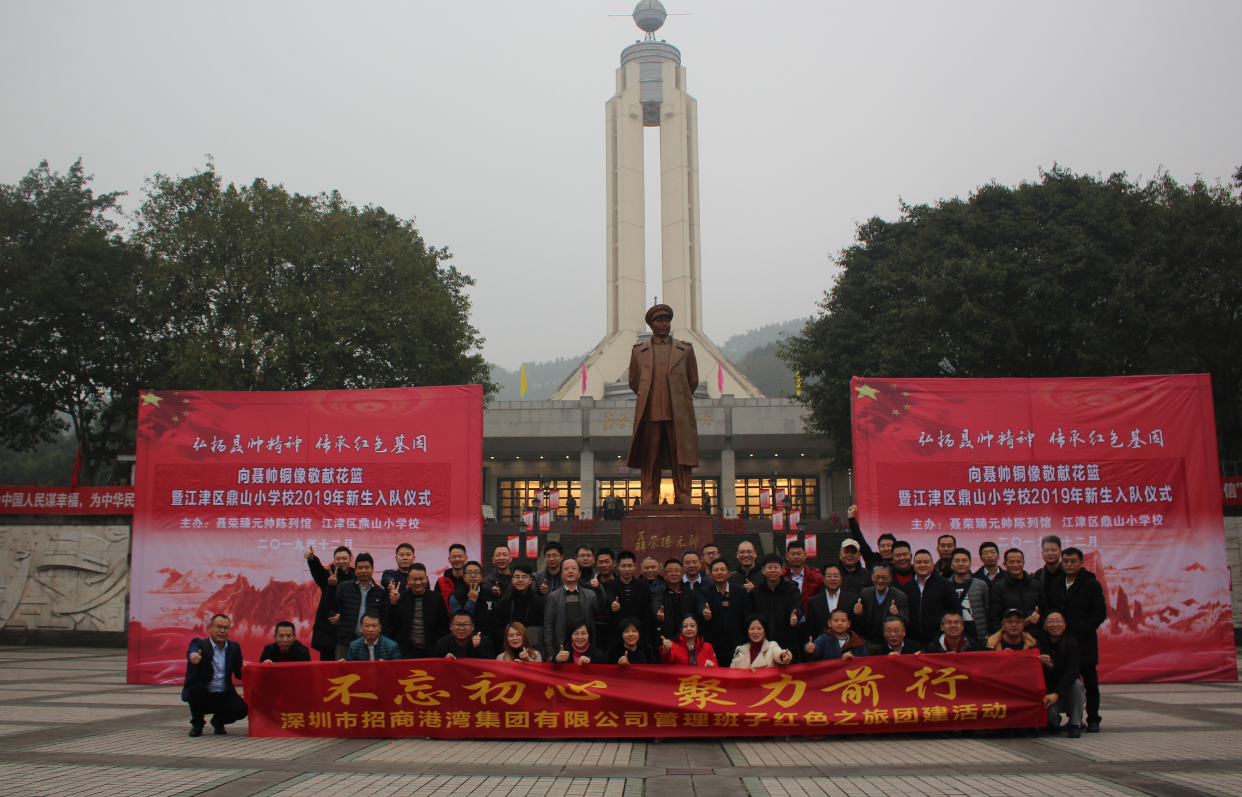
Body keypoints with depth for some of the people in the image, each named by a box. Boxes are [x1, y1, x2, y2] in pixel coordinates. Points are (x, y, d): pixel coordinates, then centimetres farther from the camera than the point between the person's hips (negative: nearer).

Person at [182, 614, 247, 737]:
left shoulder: (234, 647, 5)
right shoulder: (199, 643, -7)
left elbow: (239, 674, 6)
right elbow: (192, 652, -32)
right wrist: (193, 657, -56)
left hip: (224, 696, 2)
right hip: (202, 695, -2)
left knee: (242, 709, -25)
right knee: (198, 687, -34)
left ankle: (219, 721, 12)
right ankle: (197, 724, -5)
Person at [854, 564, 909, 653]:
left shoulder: (901, 597, -3)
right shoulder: (864, 594, 5)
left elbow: (905, 622, -11)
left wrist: (898, 614, -31)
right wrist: (859, 614, -16)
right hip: (868, 643, 2)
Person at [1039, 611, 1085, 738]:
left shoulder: (1071, 643, -13)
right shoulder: (1041, 642, -8)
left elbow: (1072, 672, -26)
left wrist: (1056, 694, -39)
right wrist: (1049, 665, -31)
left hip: (1068, 692, 0)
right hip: (1048, 692, 0)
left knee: (1076, 684, -33)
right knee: (1050, 712, -29)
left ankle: (1075, 724, -12)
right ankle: (1054, 722, 12)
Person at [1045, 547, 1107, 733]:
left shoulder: (1092, 585, 0)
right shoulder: (1053, 584, 10)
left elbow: (1100, 612, -5)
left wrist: (1082, 630, -11)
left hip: (1084, 643, -3)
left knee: (1090, 683, 4)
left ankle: (1093, 719, 13)